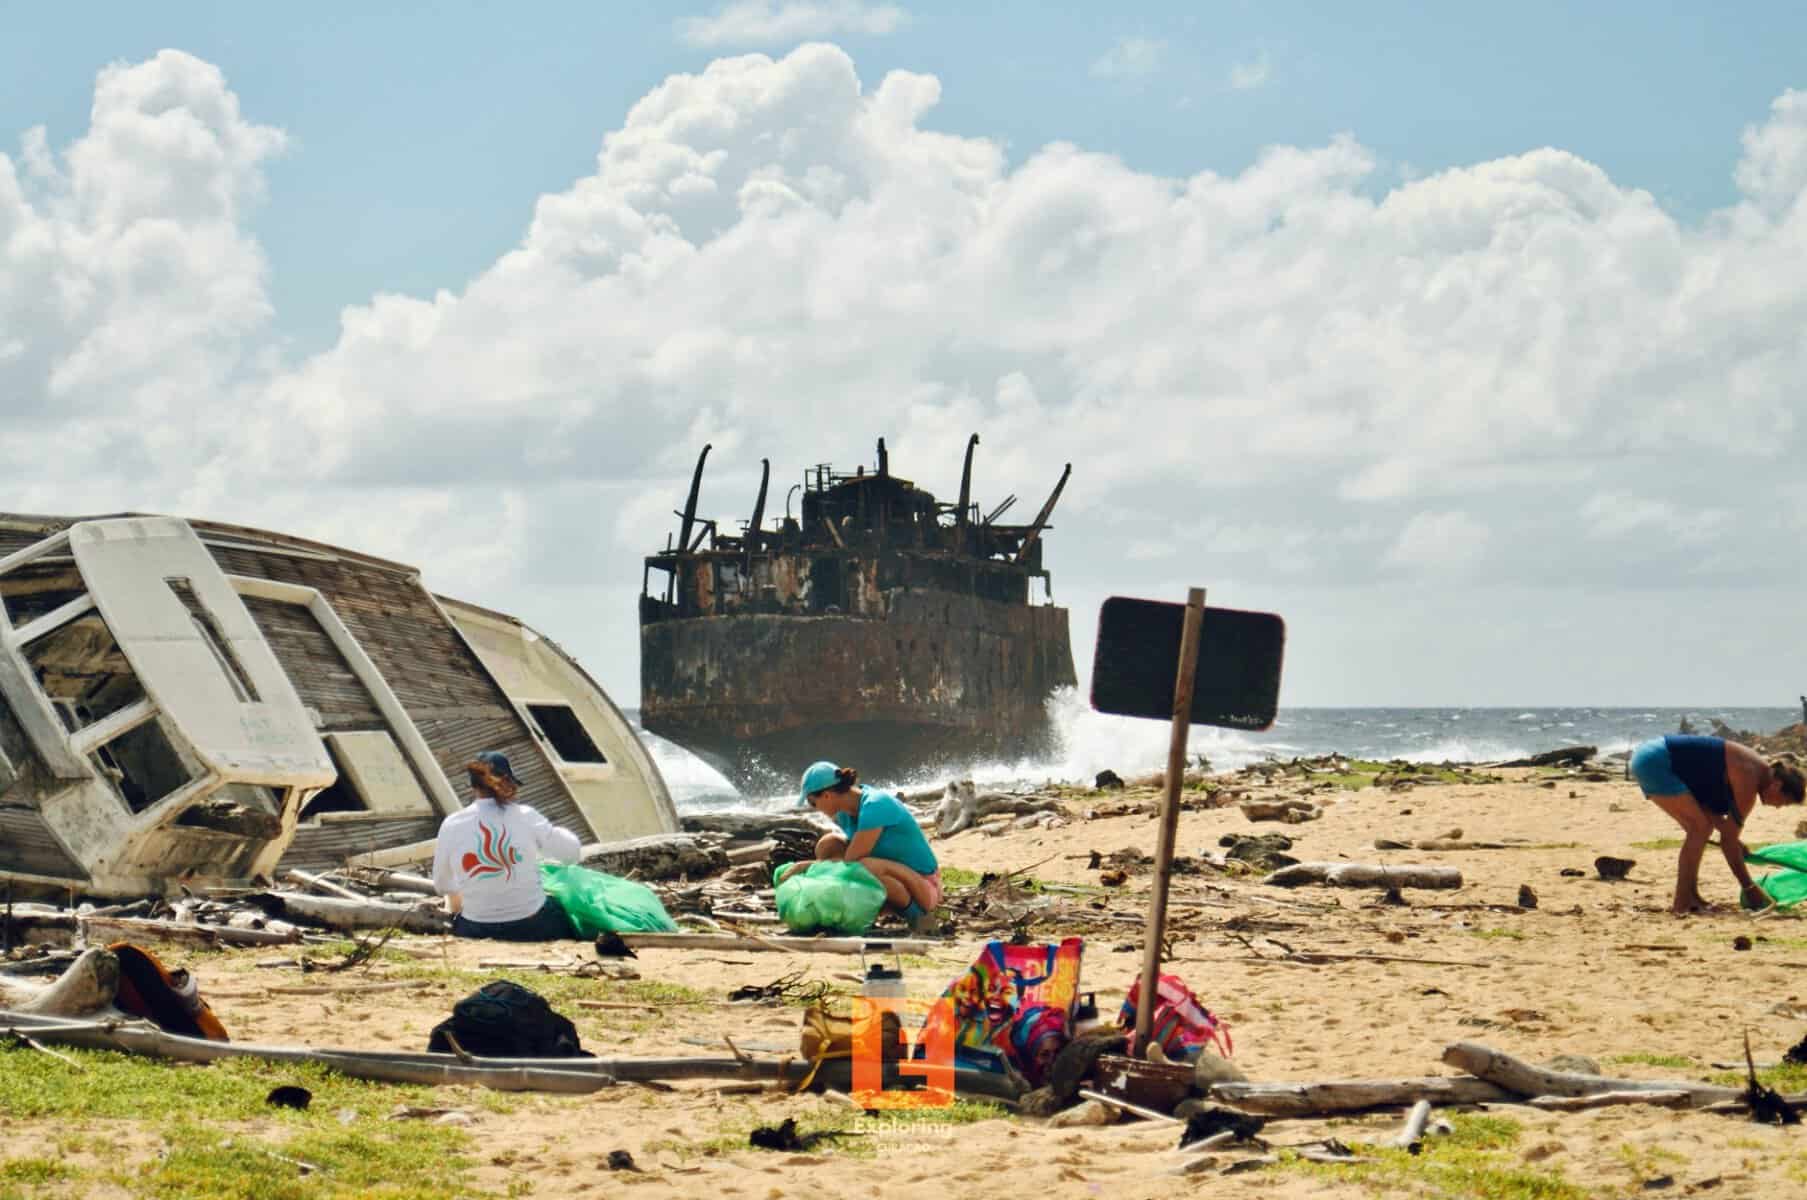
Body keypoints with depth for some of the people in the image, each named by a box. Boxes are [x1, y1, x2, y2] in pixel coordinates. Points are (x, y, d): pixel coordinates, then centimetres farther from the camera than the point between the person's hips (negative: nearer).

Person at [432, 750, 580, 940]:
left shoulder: (451, 825, -7)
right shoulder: (524, 817, -11)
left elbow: (441, 885, 7)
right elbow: (571, 852, 0)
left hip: (476, 931, 2)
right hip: (532, 927, -2)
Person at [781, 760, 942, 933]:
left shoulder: (874, 806, -26)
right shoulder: (844, 812, -1)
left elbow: (850, 862, -25)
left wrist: (806, 865, -16)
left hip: (924, 886, -8)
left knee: (868, 866, -38)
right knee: (827, 844, -4)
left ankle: (915, 913, -14)